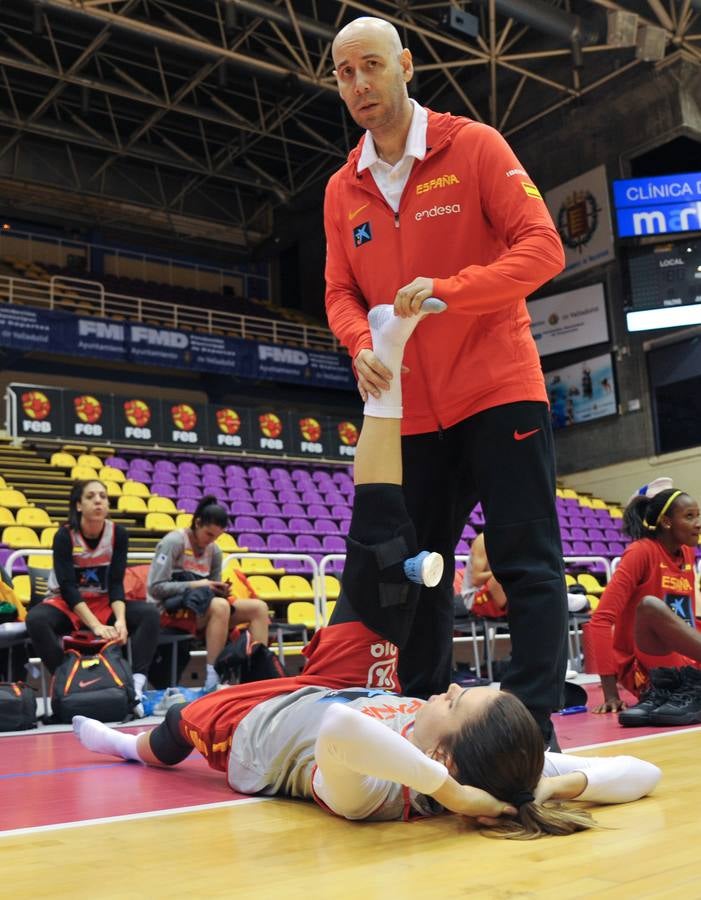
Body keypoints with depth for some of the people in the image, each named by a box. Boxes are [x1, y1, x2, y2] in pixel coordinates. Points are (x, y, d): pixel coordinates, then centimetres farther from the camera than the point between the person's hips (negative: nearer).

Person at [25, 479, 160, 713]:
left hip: (104, 603, 3)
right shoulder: (65, 535, -16)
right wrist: (96, 626, -33)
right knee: (36, 619, -35)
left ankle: (137, 684, -29)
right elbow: (67, 587, -22)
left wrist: (120, 619, -29)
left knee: (150, 613, -22)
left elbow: (116, 583, -10)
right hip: (66, 604, -2)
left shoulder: (118, 534, -8)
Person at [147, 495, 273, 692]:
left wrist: (221, 590, -10)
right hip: (170, 609, -7)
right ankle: (212, 678, -38)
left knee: (258, 608, -9)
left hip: (202, 607, 7)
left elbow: (213, 593, 13)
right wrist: (194, 585, -20)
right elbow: (155, 588, -15)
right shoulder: (173, 542, -9)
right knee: (220, 606, -36)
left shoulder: (214, 551, 9)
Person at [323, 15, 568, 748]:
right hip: (410, 410, 5)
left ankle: (533, 724, 5)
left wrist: (447, 289, -24)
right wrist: (360, 346, -13)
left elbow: (542, 247, -10)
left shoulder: (475, 147, -3)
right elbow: (340, 293, 10)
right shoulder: (342, 191, 10)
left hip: (498, 391, -4)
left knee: (527, 563, -4)